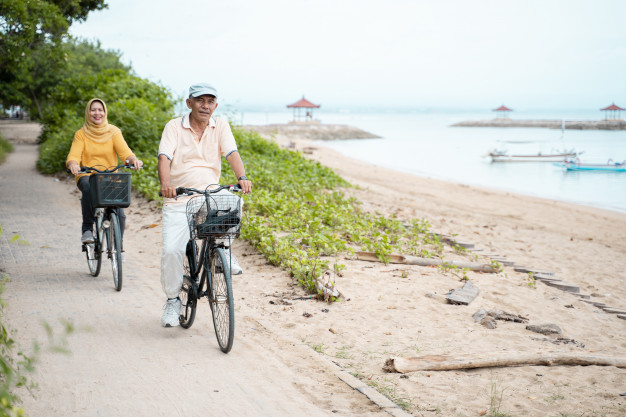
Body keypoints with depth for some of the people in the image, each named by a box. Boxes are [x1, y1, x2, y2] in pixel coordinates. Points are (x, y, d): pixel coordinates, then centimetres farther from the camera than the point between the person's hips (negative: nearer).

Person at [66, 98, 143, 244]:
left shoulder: (114, 132, 6)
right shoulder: (81, 134, 5)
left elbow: (124, 151, -9)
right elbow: (73, 155, -8)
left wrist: (134, 159, -32)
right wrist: (73, 164, -33)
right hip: (87, 176, -1)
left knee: (119, 215, -18)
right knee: (88, 187, -38)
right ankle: (87, 229, -25)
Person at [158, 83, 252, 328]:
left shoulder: (221, 126, 6)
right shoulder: (174, 127, 0)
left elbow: (232, 153, -8)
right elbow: (164, 157, -13)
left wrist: (242, 177, -28)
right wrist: (165, 184, -33)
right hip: (178, 199, -1)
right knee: (171, 250, -14)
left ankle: (223, 251, -3)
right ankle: (172, 300, 10)